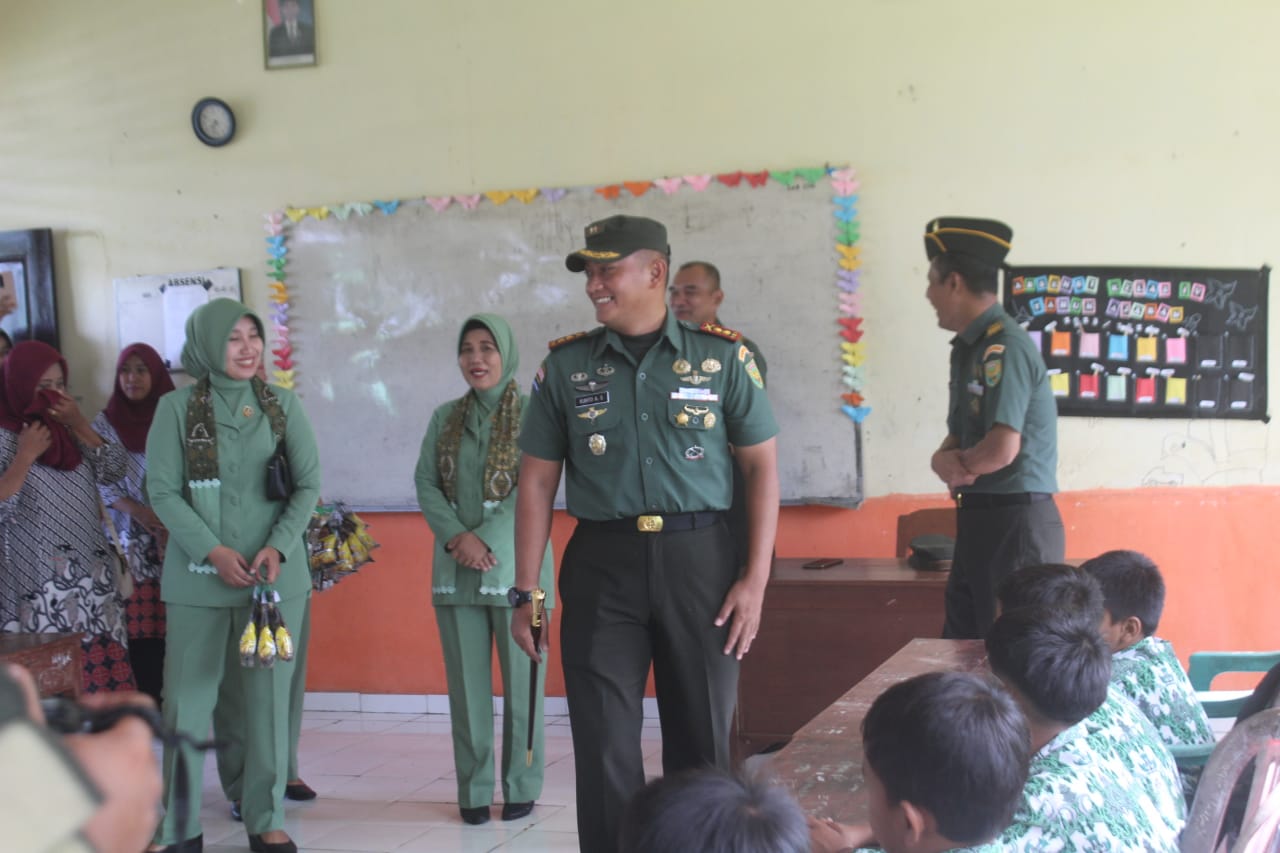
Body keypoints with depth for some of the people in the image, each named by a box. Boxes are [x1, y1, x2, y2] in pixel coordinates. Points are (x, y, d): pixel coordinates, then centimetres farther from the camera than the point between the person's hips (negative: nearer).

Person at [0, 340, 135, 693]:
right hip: (40, 587, -5)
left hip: (93, 582, 5)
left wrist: (79, 425, -4)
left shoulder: (69, 431, 13)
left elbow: (113, 471, 4)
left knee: (102, 674, 3)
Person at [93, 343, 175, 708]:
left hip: (177, 540, 0)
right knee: (140, 627, -5)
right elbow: (98, 479, 2)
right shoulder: (105, 423, 7)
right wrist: (135, 510, -14)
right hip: (132, 543, 0)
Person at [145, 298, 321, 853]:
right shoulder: (177, 407, 2)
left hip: (275, 573, 1)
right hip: (198, 574, -1)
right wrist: (213, 551, -12)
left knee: (268, 697, 4)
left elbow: (308, 484, 4)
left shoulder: (282, 405, 7)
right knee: (187, 698, -1)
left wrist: (277, 548, -10)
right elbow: (162, 490, -2)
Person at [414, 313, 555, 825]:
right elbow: (426, 483, 5)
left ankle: (522, 787, 12)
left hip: (516, 567, -3)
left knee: (521, 682, 2)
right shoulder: (444, 418, 11)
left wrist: (487, 540, -16)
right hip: (455, 571, 3)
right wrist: (457, 538, -11)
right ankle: (473, 789, 14)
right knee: (467, 684, 6)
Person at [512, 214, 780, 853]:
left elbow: (762, 466, 3)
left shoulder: (723, 356, 1)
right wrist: (525, 593, 2)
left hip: (698, 558, 0)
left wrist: (756, 578, -5)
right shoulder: (564, 366, 5)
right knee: (604, 742, 1)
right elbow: (537, 482, 7)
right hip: (601, 562, 1)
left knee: (702, 736, 8)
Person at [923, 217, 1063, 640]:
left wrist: (955, 463, -6)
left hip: (1016, 522, -9)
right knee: (961, 646, 14)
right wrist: (943, 460, -5)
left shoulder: (1004, 347, -17)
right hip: (980, 517, 9)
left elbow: (1001, 448, -26)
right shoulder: (968, 347, 12)